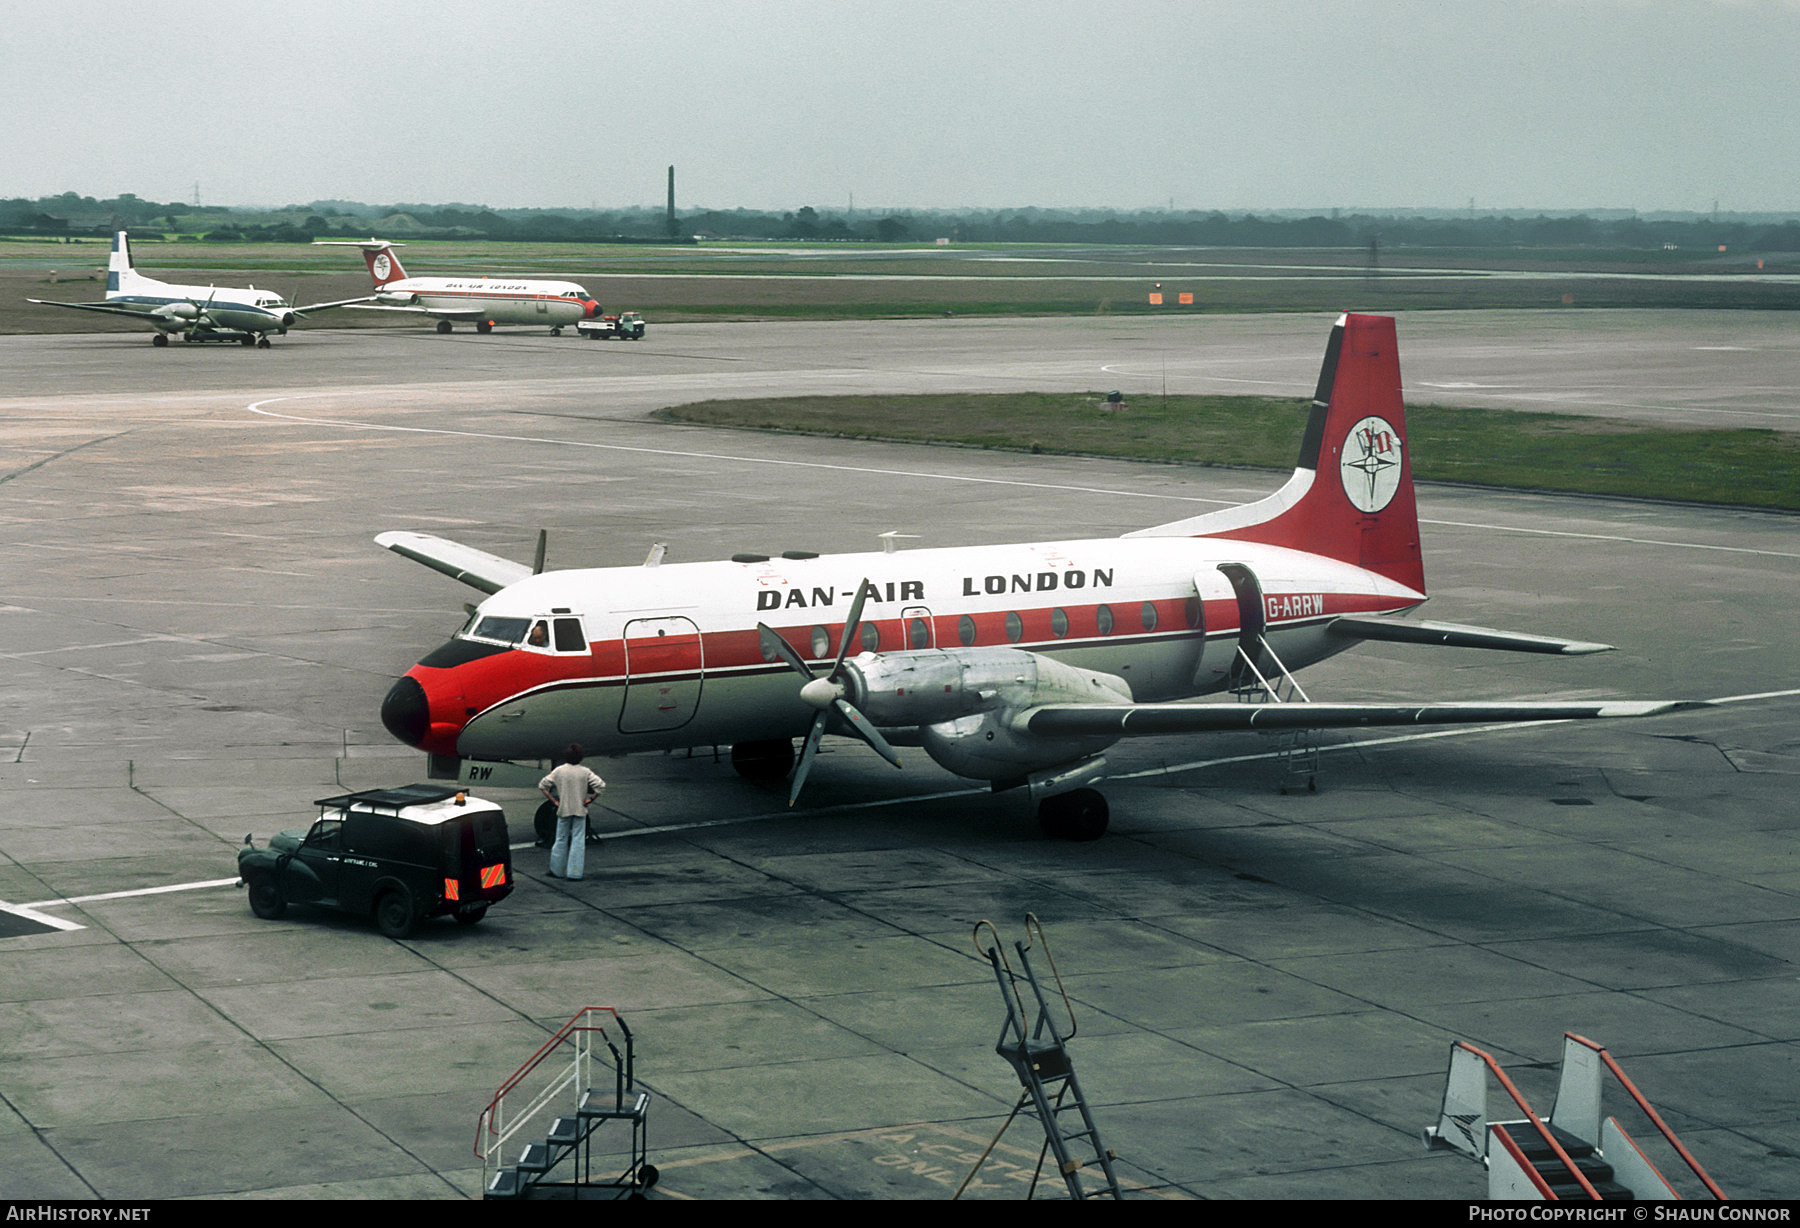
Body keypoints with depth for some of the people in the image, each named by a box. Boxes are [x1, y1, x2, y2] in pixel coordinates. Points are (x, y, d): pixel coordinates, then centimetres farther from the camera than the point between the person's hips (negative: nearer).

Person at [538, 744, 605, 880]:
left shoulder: (558, 771, -2)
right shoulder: (585, 772, -5)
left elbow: (542, 786, -1)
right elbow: (601, 785, -12)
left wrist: (554, 801, 3)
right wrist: (590, 799, -3)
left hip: (563, 810, 1)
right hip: (580, 810, -1)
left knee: (561, 840, 12)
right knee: (578, 840, 2)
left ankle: (557, 870, 19)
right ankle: (575, 872, -2)